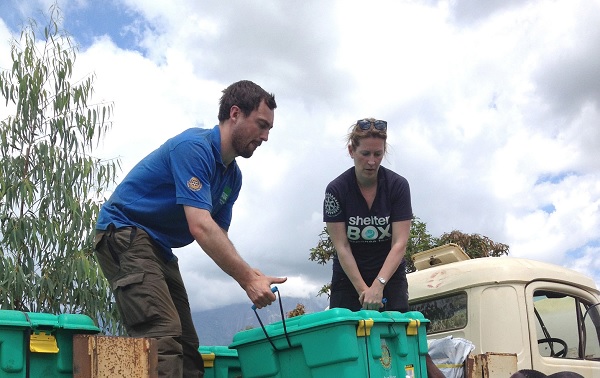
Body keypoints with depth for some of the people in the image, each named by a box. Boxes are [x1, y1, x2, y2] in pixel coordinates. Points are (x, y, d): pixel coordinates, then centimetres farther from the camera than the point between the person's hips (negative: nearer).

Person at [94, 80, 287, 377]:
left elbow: (219, 235, 9)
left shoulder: (233, 176, 9)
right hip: (124, 234, -10)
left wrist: (252, 276, -8)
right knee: (163, 336, -24)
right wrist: (247, 279, -28)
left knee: (186, 349, 4)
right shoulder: (194, 147, -20)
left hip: (160, 249, 10)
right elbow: (200, 227, -29)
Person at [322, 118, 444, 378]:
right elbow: (341, 247, -13)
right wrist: (363, 290, -20)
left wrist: (378, 285, -27)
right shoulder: (336, 190, -12)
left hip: (390, 276, 0)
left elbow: (399, 243, -16)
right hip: (348, 277, 0)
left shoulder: (397, 186, -11)